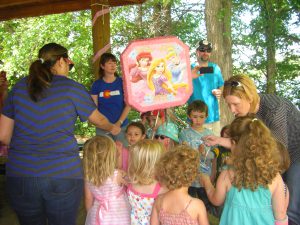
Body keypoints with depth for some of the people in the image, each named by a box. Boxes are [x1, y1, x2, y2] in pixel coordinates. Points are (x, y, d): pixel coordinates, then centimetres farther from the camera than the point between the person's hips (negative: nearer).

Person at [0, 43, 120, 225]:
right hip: (64, 175, -3)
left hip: (19, 176, 4)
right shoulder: (72, 88, -3)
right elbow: (99, 120, 11)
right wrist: (112, 128, 33)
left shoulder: (20, 87, 6)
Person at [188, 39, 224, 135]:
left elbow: (221, 87, 20)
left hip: (214, 116, 4)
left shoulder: (215, 68, 9)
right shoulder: (190, 69, -4)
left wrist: (219, 92, -3)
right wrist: (190, 78, -28)